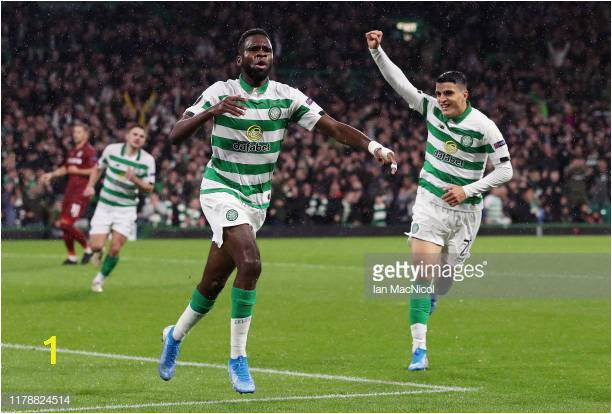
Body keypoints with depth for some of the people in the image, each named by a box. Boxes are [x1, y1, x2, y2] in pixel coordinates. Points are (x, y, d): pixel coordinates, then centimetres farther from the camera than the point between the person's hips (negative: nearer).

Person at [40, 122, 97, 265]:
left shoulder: (89, 151, -9)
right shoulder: (72, 151, 17)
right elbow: (66, 168, 31)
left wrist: (77, 171, -13)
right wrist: (51, 175, 21)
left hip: (81, 191, -9)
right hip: (70, 190, 9)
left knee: (66, 224, -15)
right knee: (63, 224, 5)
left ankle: (87, 249, 3)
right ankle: (71, 256, 16)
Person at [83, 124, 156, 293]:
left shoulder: (148, 160, -8)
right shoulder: (112, 150, -6)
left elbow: (149, 188, -6)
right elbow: (98, 168, 12)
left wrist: (135, 179, -25)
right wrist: (91, 186, -2)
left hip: (126, 209, 0)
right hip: (104, 206, 0)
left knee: (115, 249, -9)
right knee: (96, 246, -10)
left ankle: (100, 279, 14)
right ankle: (98, 253, 29)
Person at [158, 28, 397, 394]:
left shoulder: (287, 97, -2)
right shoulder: (221, 92, -10)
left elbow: (334, 127, -9)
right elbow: (176, 135, -19)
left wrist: (374, 147, -25)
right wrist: (212, 111, -37)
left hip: (258, 198, 4)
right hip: (221, 190, -4)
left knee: (214, 282, 11)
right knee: (250, 264, -26)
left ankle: (176, 335, 38)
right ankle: (238, 358, -15)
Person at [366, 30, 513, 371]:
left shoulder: (483, 127, -13)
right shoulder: (432, 109, -3)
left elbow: (505, 169, -8)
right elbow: (399, 81, -2)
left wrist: (468, 190, -17)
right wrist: (376, 50, -14)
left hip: (465, 209, -1)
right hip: (430, 200, 1)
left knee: (443, 284, 8)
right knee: (422, 270, -17)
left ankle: (433, 295, 49)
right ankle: (419, 349, -17)